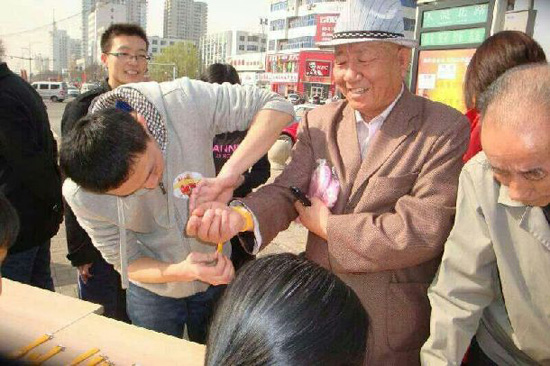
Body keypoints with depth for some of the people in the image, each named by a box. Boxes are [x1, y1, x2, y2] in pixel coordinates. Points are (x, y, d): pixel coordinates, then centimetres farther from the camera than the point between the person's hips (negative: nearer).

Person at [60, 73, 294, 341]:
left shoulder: (183, 101, -33)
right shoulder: (80, 196, -27)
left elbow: (277, 106, -28)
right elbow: (126, 262, -14)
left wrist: (228, 173, -43)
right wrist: (182, 271, -35)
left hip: (217, 277, 1)